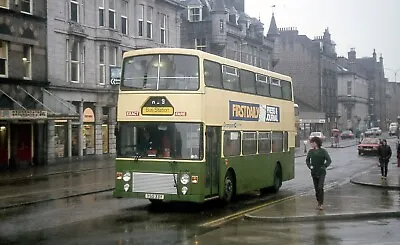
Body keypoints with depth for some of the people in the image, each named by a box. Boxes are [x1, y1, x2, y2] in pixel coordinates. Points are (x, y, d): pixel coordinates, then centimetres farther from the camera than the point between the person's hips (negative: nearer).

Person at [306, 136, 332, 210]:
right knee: (316, 188, 8)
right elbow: (307, 160, 15)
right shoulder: (311, 151, 4)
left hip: (321, 172, -4)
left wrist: (324, 166, -15)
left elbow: (329, 160, -4)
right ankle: (319, 203, 19)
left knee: (320, 187, -15)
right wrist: (309, 166, -2)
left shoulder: (323, 151, -6)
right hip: (314, 172, 4)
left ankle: (321, 204, -11)